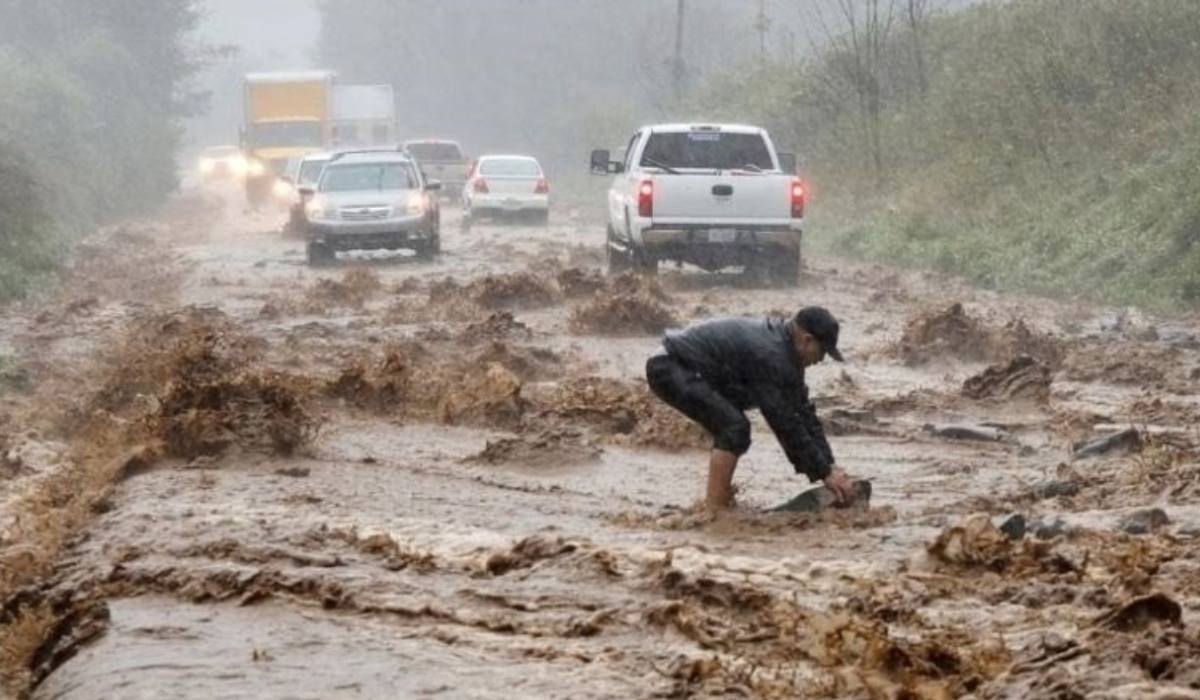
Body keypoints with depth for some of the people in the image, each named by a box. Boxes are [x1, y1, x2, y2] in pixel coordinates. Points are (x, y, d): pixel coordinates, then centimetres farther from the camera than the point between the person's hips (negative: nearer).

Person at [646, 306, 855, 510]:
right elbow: (787, 424, -20)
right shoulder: (769, 356, -23)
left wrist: (829, 466, 9)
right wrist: (825, 473, -14)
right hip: (669, 369, -11)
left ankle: (714, 500, 27)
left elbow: (803, 411, 12)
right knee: (734, 428, -20)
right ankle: (715, 511, -16)